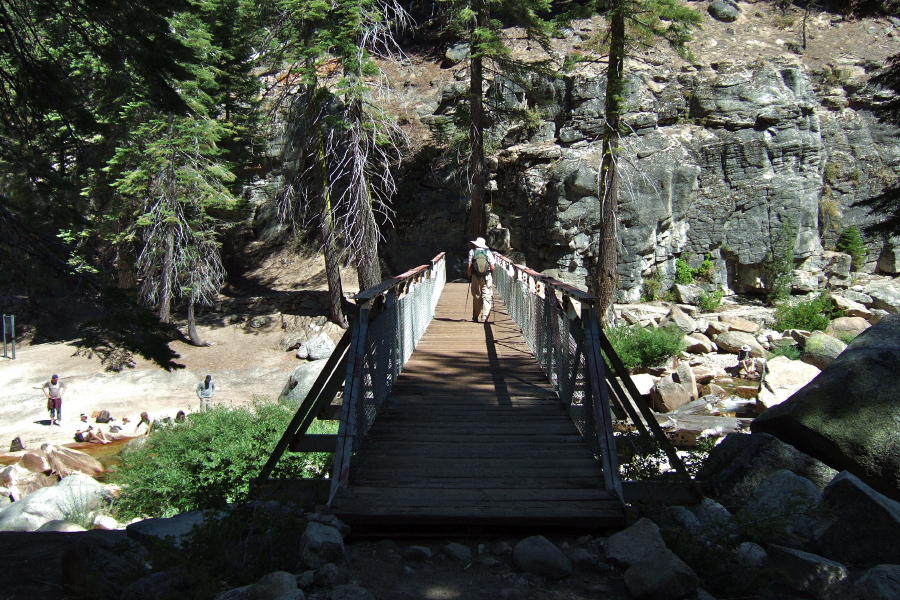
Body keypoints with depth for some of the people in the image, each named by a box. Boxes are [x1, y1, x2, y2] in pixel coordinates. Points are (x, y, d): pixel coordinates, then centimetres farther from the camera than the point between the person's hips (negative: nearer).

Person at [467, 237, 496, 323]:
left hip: (475, 277, 1)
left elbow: (469, 266, -3)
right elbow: (492, 267, -4)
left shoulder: (472, 251, -1)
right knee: (487, 297, 2)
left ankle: (476, 317, 18)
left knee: (476, 297, 12)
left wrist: (469, 276, 7)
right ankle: (484, 317, -5)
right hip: (487, 277, -1)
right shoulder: (488, 252, -2)